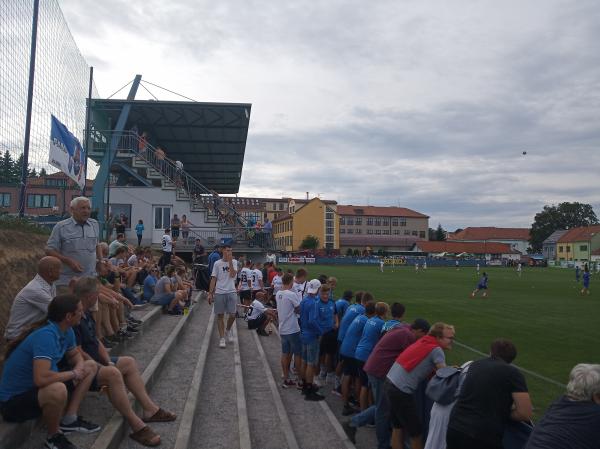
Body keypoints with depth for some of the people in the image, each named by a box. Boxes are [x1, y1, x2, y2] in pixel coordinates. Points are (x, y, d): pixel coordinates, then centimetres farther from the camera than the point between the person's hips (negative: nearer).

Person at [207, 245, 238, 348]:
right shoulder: (217, 263, 2)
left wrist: (230, 261, -15)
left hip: (231, 292, 0)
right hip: (219, 292, 0)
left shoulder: (234, 262, 3)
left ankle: (228, 330, 28)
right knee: (220, 315, 4)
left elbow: (233, 275, -12)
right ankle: (222, 338, 13)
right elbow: (213, 279, 3)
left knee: (232, 315, -1)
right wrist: (210, 293, -1)